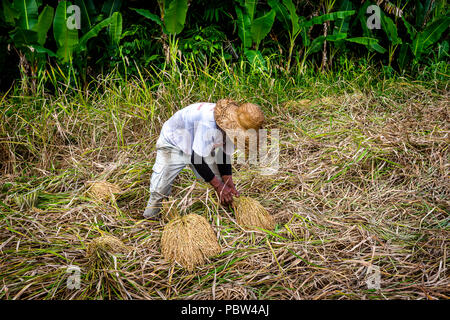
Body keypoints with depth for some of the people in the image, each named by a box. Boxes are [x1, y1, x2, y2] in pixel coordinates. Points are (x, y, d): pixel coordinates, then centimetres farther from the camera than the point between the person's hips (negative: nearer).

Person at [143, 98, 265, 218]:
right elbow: (196, 158, -37)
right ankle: (149, 216, 18)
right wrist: (219, 186, -31)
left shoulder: (231, 124, -18)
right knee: (159, 189, -10)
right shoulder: (209, 124, -43)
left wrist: (229, 184, -14)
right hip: (173, 143, -6)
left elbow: (225, 155, -5)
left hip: (202, 147, 7)